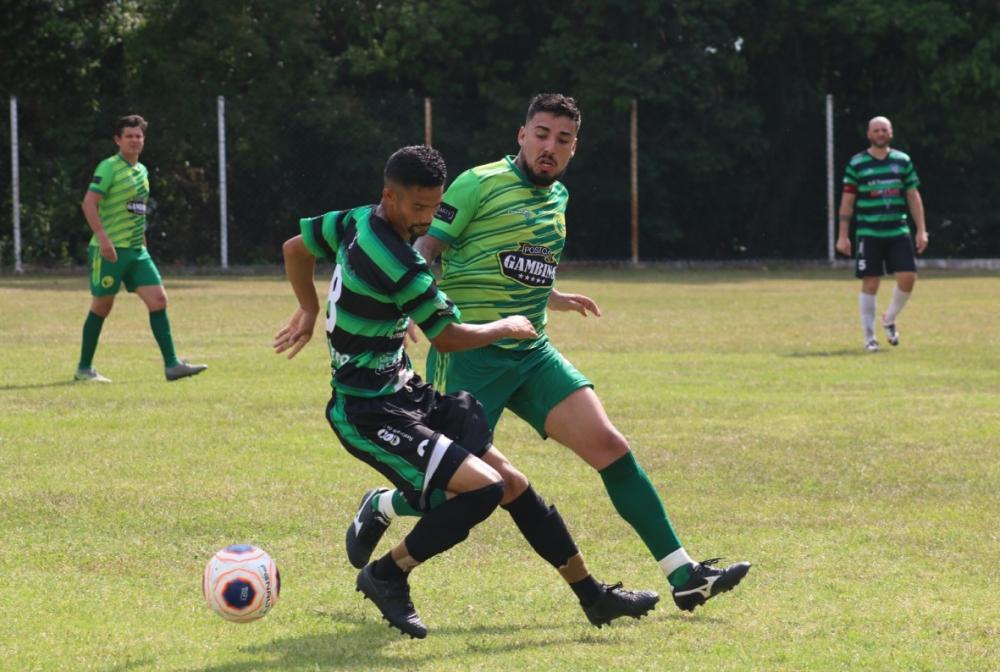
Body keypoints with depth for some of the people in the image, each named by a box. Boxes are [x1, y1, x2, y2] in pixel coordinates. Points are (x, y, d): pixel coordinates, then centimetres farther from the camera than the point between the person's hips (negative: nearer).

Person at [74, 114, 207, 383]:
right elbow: (89, 203, -17)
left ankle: (171, 364, -4)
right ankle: (84, 369, 12)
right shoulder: (109, 167, -9)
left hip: (137, 250, 7)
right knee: (101, 307, 1)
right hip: (110, 250, -7)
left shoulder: (142, 171, 15)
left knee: (159, 300, -4)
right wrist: (103, 238, -25)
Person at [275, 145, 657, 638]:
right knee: (483, 489, -23)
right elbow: (447, 338, -14)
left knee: (508, 476, 7)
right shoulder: (396, 263, -25)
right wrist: (506, 327, 3)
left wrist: (310, 311, 30)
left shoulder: (356, 222, 3)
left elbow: (295, 248, 19)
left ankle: (593, 595, 15)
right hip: (368, 413, -10)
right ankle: (385, 576, -4)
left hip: (402, 393, 10)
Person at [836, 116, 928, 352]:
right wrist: (843, 236, -2)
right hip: (869, 233, -2)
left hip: (898, 232, 2)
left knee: (908, 278, -7)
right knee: (870, 284, -3)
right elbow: (847, 201, 2)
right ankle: (869, 337, 8)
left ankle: (889, 319, 19)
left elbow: (913, 197, 11)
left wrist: (921, 230, 5)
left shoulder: (903, 161, 8)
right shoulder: (857, 164, 1)